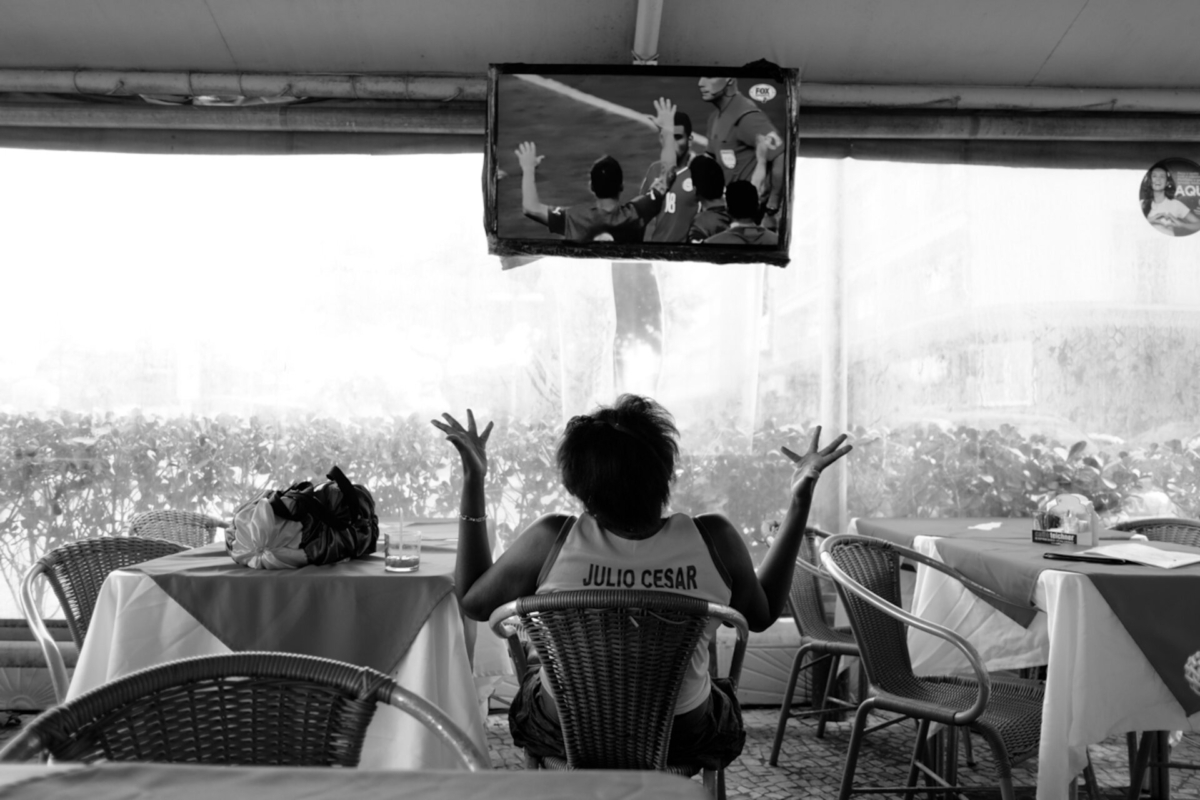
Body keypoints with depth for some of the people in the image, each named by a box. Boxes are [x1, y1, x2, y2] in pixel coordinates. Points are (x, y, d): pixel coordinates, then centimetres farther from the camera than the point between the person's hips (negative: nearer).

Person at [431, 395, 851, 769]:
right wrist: (801, 500, -2)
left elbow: (472, 601, -6)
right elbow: (763, 614, -2)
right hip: (682, 740, 1)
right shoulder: (712, 539, -22)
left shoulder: (552, 539, -23)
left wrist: (473, 481, -5)